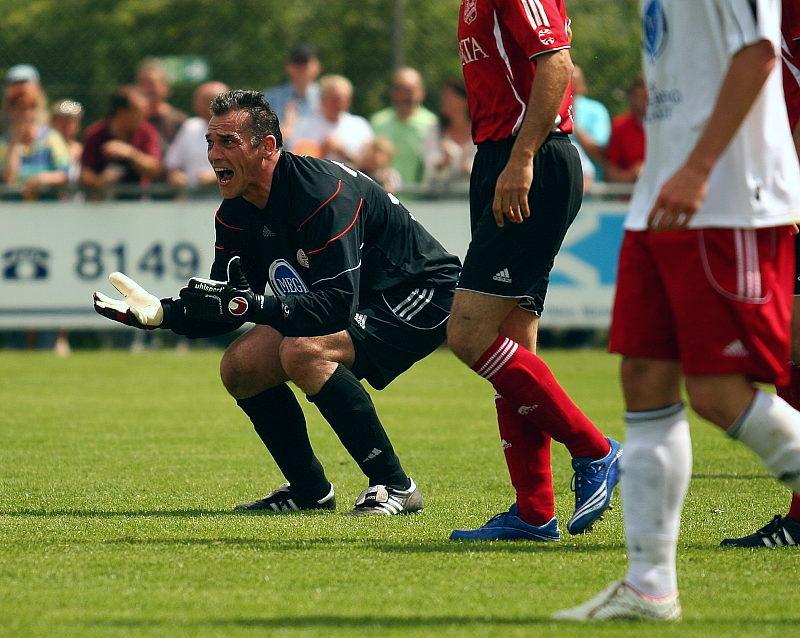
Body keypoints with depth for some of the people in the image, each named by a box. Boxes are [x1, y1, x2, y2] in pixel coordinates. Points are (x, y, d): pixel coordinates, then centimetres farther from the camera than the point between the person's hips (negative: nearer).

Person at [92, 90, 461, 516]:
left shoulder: (324, 192, -29)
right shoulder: (236, 211, -2)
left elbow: (337, 305, -35)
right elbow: (225, 307, 0)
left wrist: (249, 305, -40)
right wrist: (162, 313, -17)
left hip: (419, 294, -9)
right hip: (355, 303, 9)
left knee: (302, 351, -31)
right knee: (240, 366, -3)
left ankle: (394, 486, -22)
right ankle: (308, 490, 11)